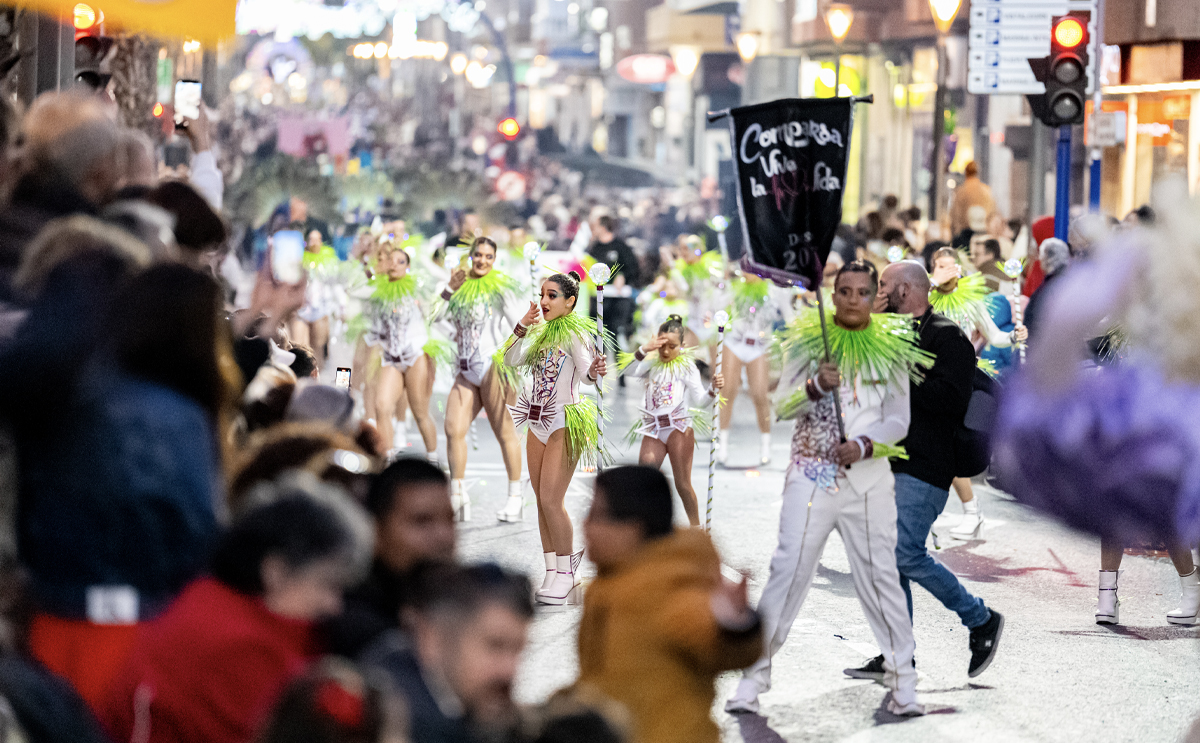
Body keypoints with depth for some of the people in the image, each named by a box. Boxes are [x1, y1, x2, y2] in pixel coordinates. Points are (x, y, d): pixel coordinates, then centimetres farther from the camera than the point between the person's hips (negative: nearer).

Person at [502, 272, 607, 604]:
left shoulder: (575, 332, -10)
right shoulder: (542, 332, 13)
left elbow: (586, 372, -24)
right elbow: (511, 360, 7)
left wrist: (595, 371, -46)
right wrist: (523, 326, -4)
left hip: (565, 423, -8)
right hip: (538, 423, 8)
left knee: (551, 500, -11)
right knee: (542, 499, 8)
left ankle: (567, 573, -2)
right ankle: (553, 571, 14)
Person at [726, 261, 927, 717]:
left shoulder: (891, 348, 7)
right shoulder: (807, 340, 5)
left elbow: (899, 420, 6)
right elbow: (782, 407, 1)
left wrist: (864, 445, -12)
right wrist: (814, 386, -18)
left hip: (868, 478, 1)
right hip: (811, 474, -1)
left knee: (880, 575, 1)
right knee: (788, 571, -4)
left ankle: (902, 682, 10)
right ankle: (753, 679, 1)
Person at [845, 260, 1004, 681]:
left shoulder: (946, 337, -8)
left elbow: (951, 397, -22)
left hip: (923, 468, -9)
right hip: (889, 463, 9)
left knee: (905, 554, -15)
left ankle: (981, 620, 2)